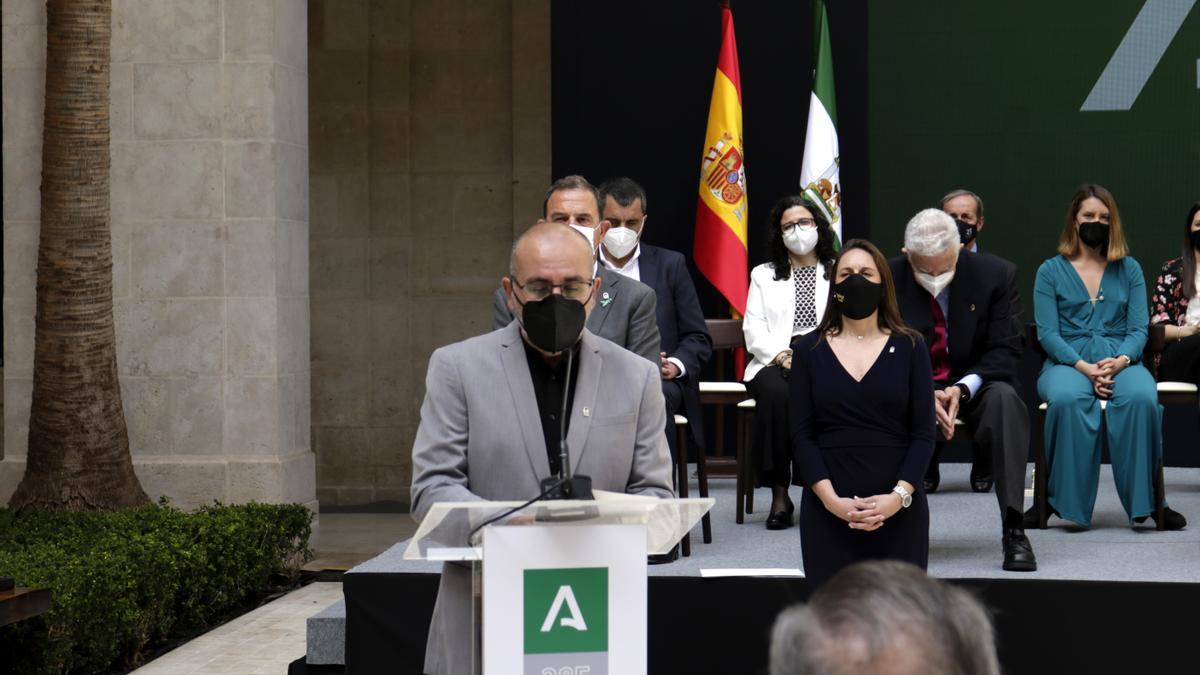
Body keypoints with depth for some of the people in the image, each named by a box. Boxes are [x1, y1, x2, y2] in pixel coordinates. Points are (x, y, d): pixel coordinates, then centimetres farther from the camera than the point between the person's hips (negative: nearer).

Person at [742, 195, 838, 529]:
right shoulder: (764, 275, 22)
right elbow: (753, 329, 9)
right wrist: (783, 356, -11)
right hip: (776, 363, 1)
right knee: (775, 393, -36)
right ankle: (779, 494, -32)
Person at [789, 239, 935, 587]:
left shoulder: (910, 347, 6)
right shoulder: (809, 350, 7)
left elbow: (923, 433, 2)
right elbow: (801, 434, 1)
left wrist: (899, 496, -13)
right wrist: (831, 499, -12)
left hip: (899, 508, 0)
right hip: (828, 509, 0)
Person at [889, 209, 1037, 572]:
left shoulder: (996, 274, -8)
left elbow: (1005, 351, -9)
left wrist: (962, 388, -26)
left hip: (976, 385, 0)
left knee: (1004, 398, -35)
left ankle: (1013, 531, -36)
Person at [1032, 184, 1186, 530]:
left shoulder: (1129, 269, 15)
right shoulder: (1051, 271, 9)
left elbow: (1139, 329, 8)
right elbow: (1048, 333, 0)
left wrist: (1121, 360, -15)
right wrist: (1084, 367, -17)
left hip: (1120, 361, 1)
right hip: (1067, 362, -1)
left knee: (1141, 398, -34)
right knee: (1067, 399, -38)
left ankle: (1147, 499, -25)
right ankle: (1062, 500, -28)